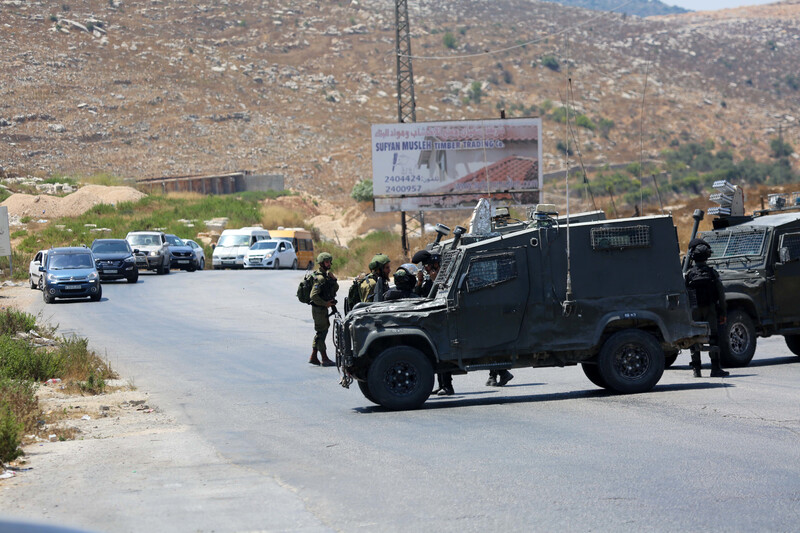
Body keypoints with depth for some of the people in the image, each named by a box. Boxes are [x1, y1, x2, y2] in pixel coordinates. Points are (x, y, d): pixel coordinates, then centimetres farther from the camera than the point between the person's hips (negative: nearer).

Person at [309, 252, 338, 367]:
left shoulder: (327, 275, 11)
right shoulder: (320, 278, -18)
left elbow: (335, 288, 13)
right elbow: (314, 296, -24)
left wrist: (333, 278, -3)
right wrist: (326, 304, -18)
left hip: (324, 308, 10)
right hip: (319, 309, -10)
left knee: (321, 332, 13)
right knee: (321, 332, -5)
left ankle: (313, 357, 20)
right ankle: (324, 359, -1)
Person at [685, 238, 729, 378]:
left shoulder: (689, 274, -7)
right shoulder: (712, 272, -2)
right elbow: (721, 293, -1)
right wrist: (723, 312, 5)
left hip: (694, 311, -1)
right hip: (710, 310, 1)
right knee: (713, 338, 4)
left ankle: (696, 370, 5)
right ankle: (715, 369, -1)